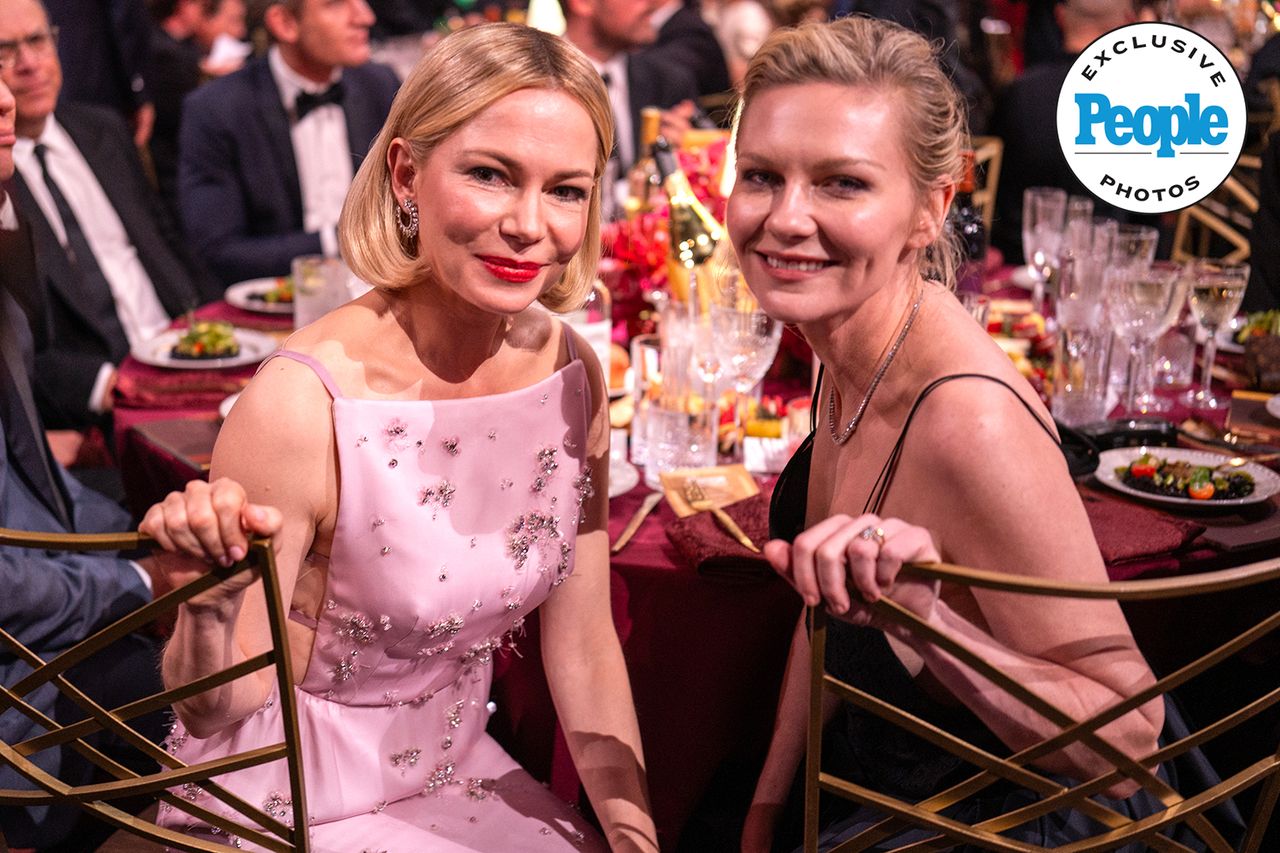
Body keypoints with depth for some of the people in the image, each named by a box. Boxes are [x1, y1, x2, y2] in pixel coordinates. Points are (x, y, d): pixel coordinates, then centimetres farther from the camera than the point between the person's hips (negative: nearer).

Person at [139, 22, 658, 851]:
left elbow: (583, 648, 0)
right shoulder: (301, 405, -28)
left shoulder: (573, 374, -10)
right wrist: (211, 602, -37)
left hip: (459, 773, 6)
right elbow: (218, 713, -17)